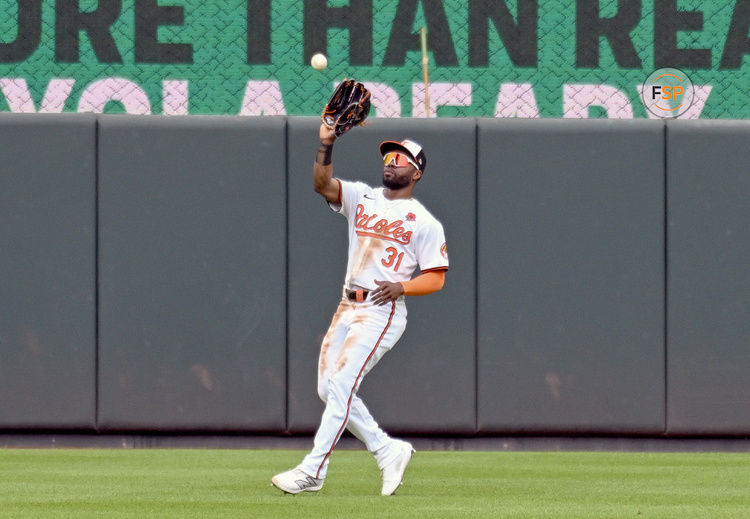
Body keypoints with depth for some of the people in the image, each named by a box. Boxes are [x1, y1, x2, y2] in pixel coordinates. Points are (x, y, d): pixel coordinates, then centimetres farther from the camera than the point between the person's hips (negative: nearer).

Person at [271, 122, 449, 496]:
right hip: (347, 307, 7)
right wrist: (326, 144, -19)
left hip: (382, 311, -7)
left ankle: (311, 471, -16)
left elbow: (436, 279, -2)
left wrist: (401, 286, -20)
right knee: (328, 388, 4)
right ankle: (388, 451, 17)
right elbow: (322, 183, -4)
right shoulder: (361, 198, 13)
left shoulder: (424, 222, 0)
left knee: (341, 385, -16)